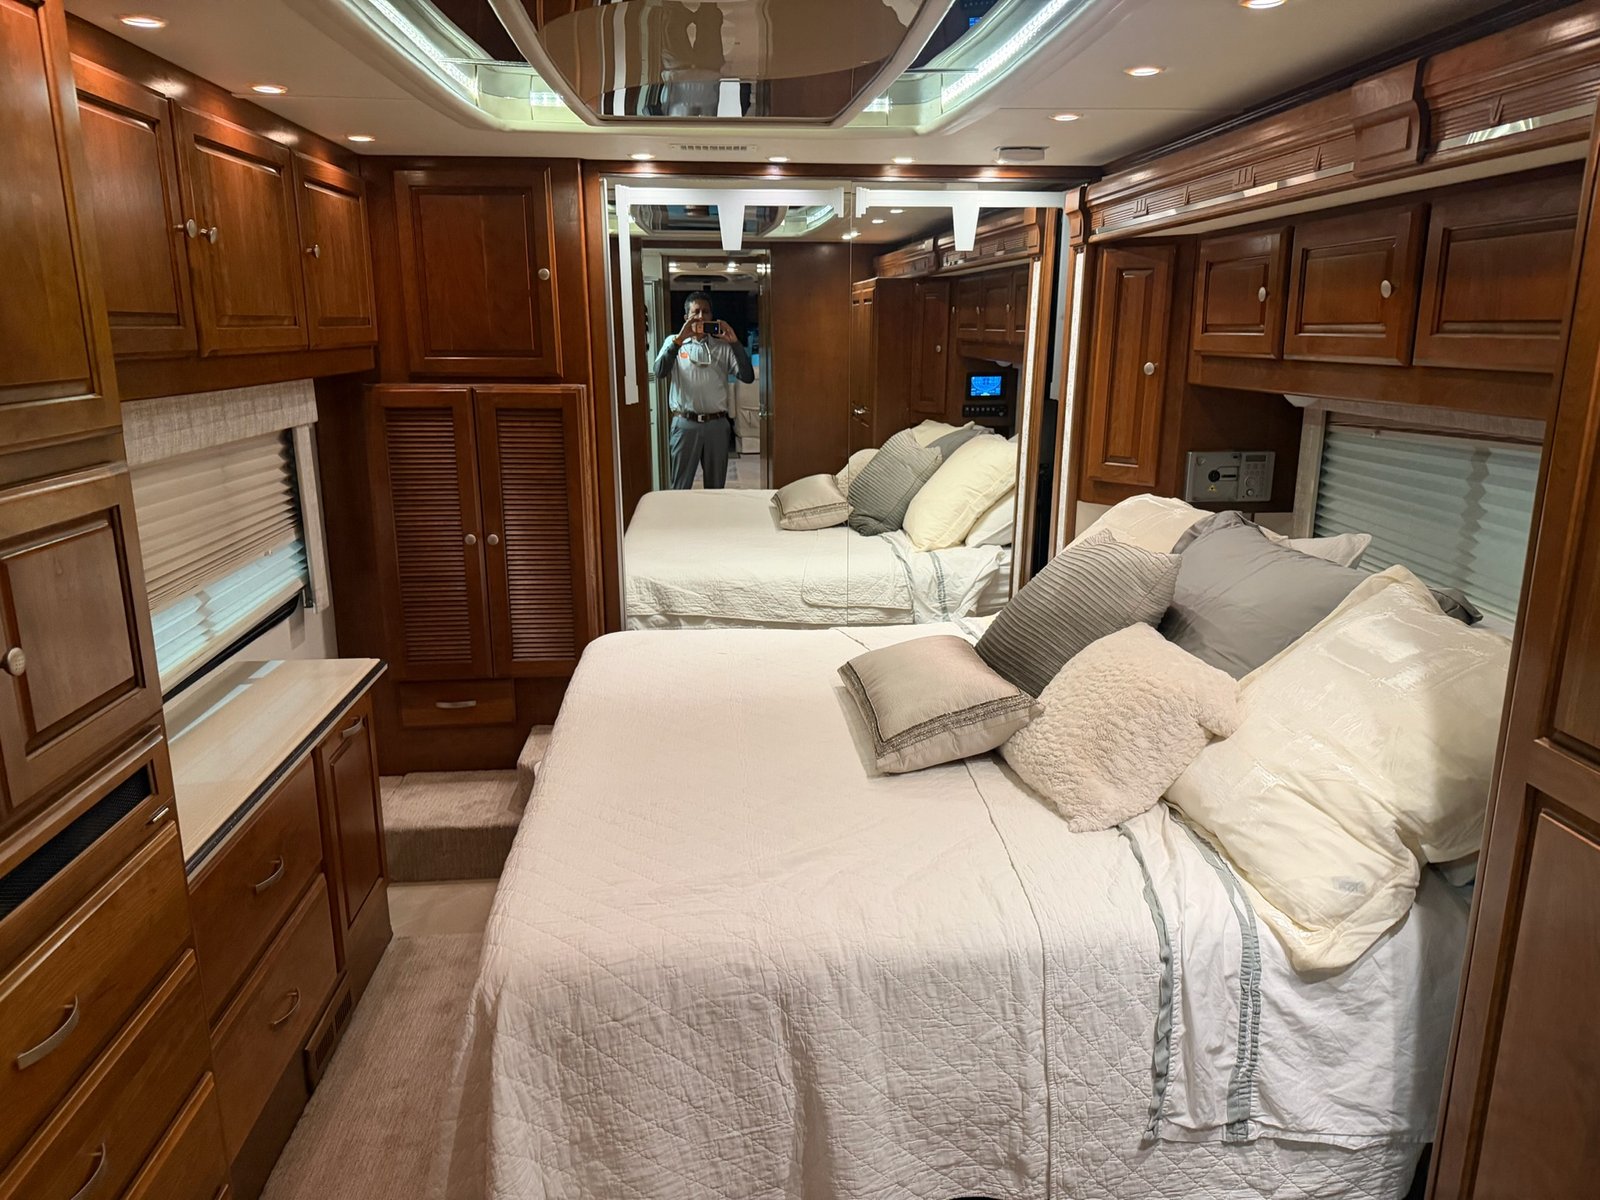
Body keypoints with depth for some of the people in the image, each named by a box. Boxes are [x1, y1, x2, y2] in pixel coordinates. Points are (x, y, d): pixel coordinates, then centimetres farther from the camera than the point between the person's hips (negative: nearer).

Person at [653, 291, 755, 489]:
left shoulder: (723, 346, 7)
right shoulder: (674, 342, 5)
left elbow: (748, 377, -4)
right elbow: (660, 372, -12)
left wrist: (734, 342, -12)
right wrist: (679, 339, -19)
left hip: (718, 424, 2)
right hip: (685, 423, -1)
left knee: (716, 486, 11)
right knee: (681, 487, 4)